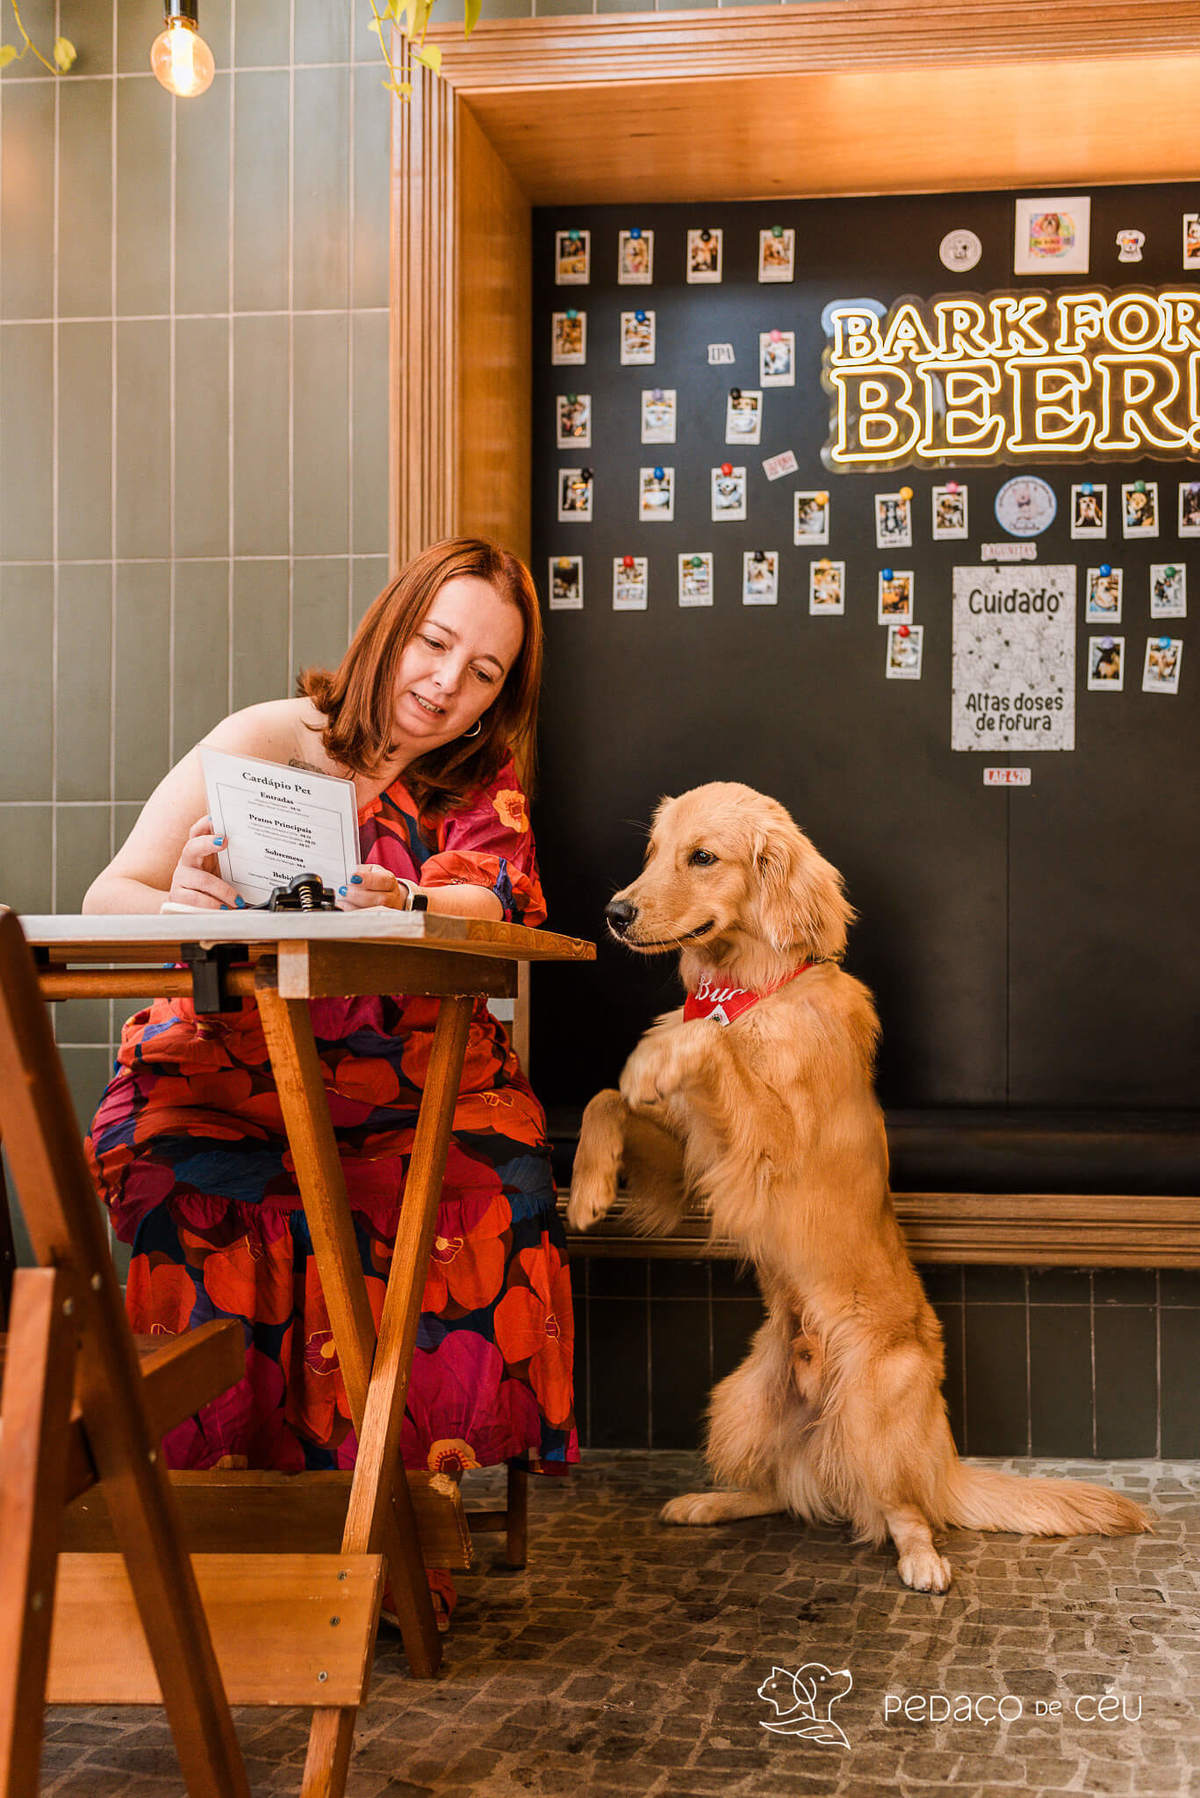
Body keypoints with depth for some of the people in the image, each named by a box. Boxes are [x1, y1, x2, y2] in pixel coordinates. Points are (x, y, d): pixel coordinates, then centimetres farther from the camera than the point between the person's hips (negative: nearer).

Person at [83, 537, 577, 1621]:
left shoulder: (483, 790, 13)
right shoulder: (270, 741, 3)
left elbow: (487, 902, -10)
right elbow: (104, 898, -3)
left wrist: (399, 906, -33)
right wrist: (181, 902, -27)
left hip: (403, 1089, 2)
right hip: (223, 1075, -1)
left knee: (487, 1195, -27)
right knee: (213, 1206, -31)